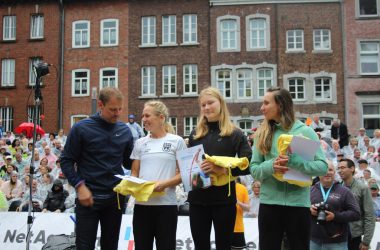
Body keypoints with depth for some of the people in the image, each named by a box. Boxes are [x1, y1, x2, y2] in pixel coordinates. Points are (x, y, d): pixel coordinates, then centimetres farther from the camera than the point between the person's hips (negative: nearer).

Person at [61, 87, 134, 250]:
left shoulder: (125, 130, 4)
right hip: (88, 197, -3)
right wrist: (79, 186, -14)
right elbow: (66, 161, -4)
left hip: (116, 198, 4)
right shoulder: (81, 128, -7)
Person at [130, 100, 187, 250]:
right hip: (142, 204, 3)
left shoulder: (176, 141, 0)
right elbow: (134, 173, 13)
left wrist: (164, 184, -18)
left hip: (166, 204, -3)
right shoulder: (140, 143, 11)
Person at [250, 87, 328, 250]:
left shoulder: (305, 131, -2)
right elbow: (254, 169, 3)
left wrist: (295, 161, -22)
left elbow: (322, 166, -8)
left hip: (298, 204, -2)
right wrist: (271, 166, -17)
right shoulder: (262, 133, 6)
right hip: (269, 203, 2)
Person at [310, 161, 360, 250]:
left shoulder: (344, 191, 2)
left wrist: (335, 216, -16)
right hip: (313, 240, 2)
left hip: (337, 242, -2)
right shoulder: (310, 190, 9)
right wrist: (308, 210, -11)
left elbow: (356, 213, -4)